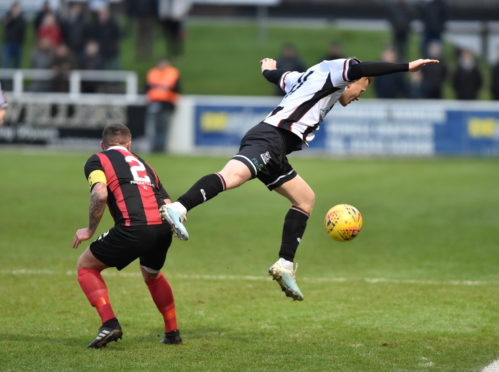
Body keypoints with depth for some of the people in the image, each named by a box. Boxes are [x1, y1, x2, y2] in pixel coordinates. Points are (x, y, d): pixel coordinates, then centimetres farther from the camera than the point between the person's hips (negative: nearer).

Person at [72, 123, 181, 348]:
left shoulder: (97, 160, 15)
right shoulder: (143, 164, 32)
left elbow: (100, 194, -5)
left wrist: (90, 230, 5)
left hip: (132, 228, -6)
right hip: (163, 228, 6)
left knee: (86, 266, 16)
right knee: (152, 275, 36)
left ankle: (109, 323, -1)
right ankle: (172, 332, 33)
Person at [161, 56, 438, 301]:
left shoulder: (308, 77, 32)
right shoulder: (332, 70, 7)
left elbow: (278, 76, 51)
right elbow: (362, 69, -12)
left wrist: (268, 69, 74)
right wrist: (407, 67, -10)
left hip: (274, 153, 10)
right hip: (269, 140, -10)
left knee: (306, 199, 17)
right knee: (233, 175, -33)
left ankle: (285, 265, 9)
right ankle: (178, 208, -53)